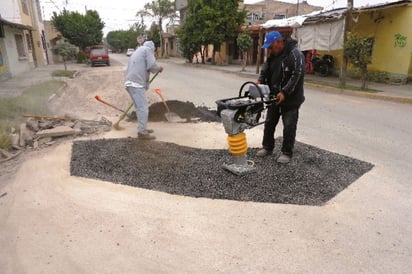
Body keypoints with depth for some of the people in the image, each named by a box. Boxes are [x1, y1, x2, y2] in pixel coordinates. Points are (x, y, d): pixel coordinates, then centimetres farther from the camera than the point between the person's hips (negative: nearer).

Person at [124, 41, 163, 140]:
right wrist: (159, 68, 9)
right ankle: (142, 132, -4)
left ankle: (143, 128, 25)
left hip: (130, 82, 9)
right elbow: (152, 66, -11)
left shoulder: (137, 51, 31)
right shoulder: (148, 49, 3)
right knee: (143, 108, -7)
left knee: (141, 107, 17)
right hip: (136, 83, -9)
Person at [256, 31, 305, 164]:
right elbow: (265, 70, 11)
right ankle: (267, 147, 30)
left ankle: (287, 153, 14)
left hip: (290, 99, -7)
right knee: (269, 123, 14)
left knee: (289, 127, 1)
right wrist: (260, 82, -9)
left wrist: (284, 92, -29)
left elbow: (296, 76, -25)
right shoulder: (273, 55, 5)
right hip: (274, 97, 7)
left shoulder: (295, 55, -19)